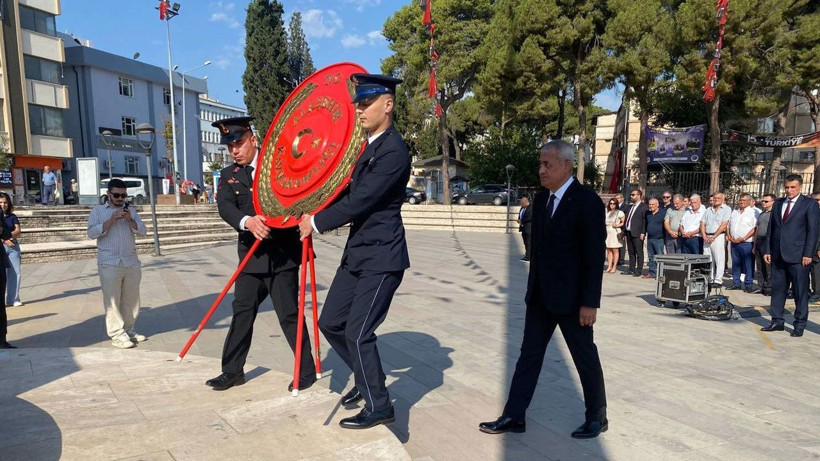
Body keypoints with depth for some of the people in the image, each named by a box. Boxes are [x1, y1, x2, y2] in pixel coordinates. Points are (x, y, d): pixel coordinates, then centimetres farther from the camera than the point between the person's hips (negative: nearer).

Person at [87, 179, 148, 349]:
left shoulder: (130, 211, 14)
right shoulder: (98, 210, 5)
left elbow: (143, 232, 6)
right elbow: (92, 233, -7)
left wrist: (130, 220, -10)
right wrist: (111, 220, -15)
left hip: (131, 262, 4)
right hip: (109, 264, -4)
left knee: (131, 299, 9)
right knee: (112, 300, -3)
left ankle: (129, 330, 19)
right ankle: (117, 334, -1)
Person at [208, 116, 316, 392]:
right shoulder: (229, 175, 9)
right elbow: (225, 207, -8)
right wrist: (247, 221, -29)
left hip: (283, 253, -4)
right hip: (251, 256, 4)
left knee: (289, 314, 0)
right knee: (242, 312, 11)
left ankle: (306, 371, 14)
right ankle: (232, 370, 26)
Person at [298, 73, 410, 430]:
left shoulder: (393, 152, -18)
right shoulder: (364, 144, 12)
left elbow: (359, 201, -22)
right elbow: (346, 189, 17)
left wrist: (316, 223, -10)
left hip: (382, 257, -9)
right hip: (357, 253, 9)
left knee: (357, 333, -5)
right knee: (330, 323, 13)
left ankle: (379, 406, 15)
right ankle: (366, 379, 35)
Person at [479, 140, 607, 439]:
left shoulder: (587, 201, -14)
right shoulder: (541, 200, 8)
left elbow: (594, 256, -16)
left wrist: (590, 302, -18)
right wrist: (533, 288, 14)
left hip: (570, 298, -7)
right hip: (540, 296, 7)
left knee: (586, 358, 10)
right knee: (529, 354, 9)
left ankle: (597, 418, 28)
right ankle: (513, 416, 17)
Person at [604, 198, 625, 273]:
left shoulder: (619, 213, -3)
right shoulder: (607, 212, 13)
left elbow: (624, 222, -3)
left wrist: (617, 225, -15)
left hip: (615, 233, -5)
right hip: (607, 233, 5)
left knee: (615, 251, 0)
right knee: (608, 250, 6)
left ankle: (614, 267, 4)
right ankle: (609, 266, 9)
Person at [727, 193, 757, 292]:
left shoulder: (753, 213, -3)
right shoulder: (734, 212, 17)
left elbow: (755, 228, -11)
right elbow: (728, 225, 19)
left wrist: (743, 238, -16)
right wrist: (729, 236, 3)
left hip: (746, 243, -6)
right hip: (734, 242, 6)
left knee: (748, 265, -3)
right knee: (735, 264, 9)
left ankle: (749, 285, 2)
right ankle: (736, 283, 15)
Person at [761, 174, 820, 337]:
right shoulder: (778, 204, 14)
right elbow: (771, 228, 14)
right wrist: (767, 250, 8)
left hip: (798, 256, -5)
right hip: (778, 255, 5)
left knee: (800, 291, 2)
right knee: (777, 288, 9)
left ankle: (800, 325, 11)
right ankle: (777, 321, 17)